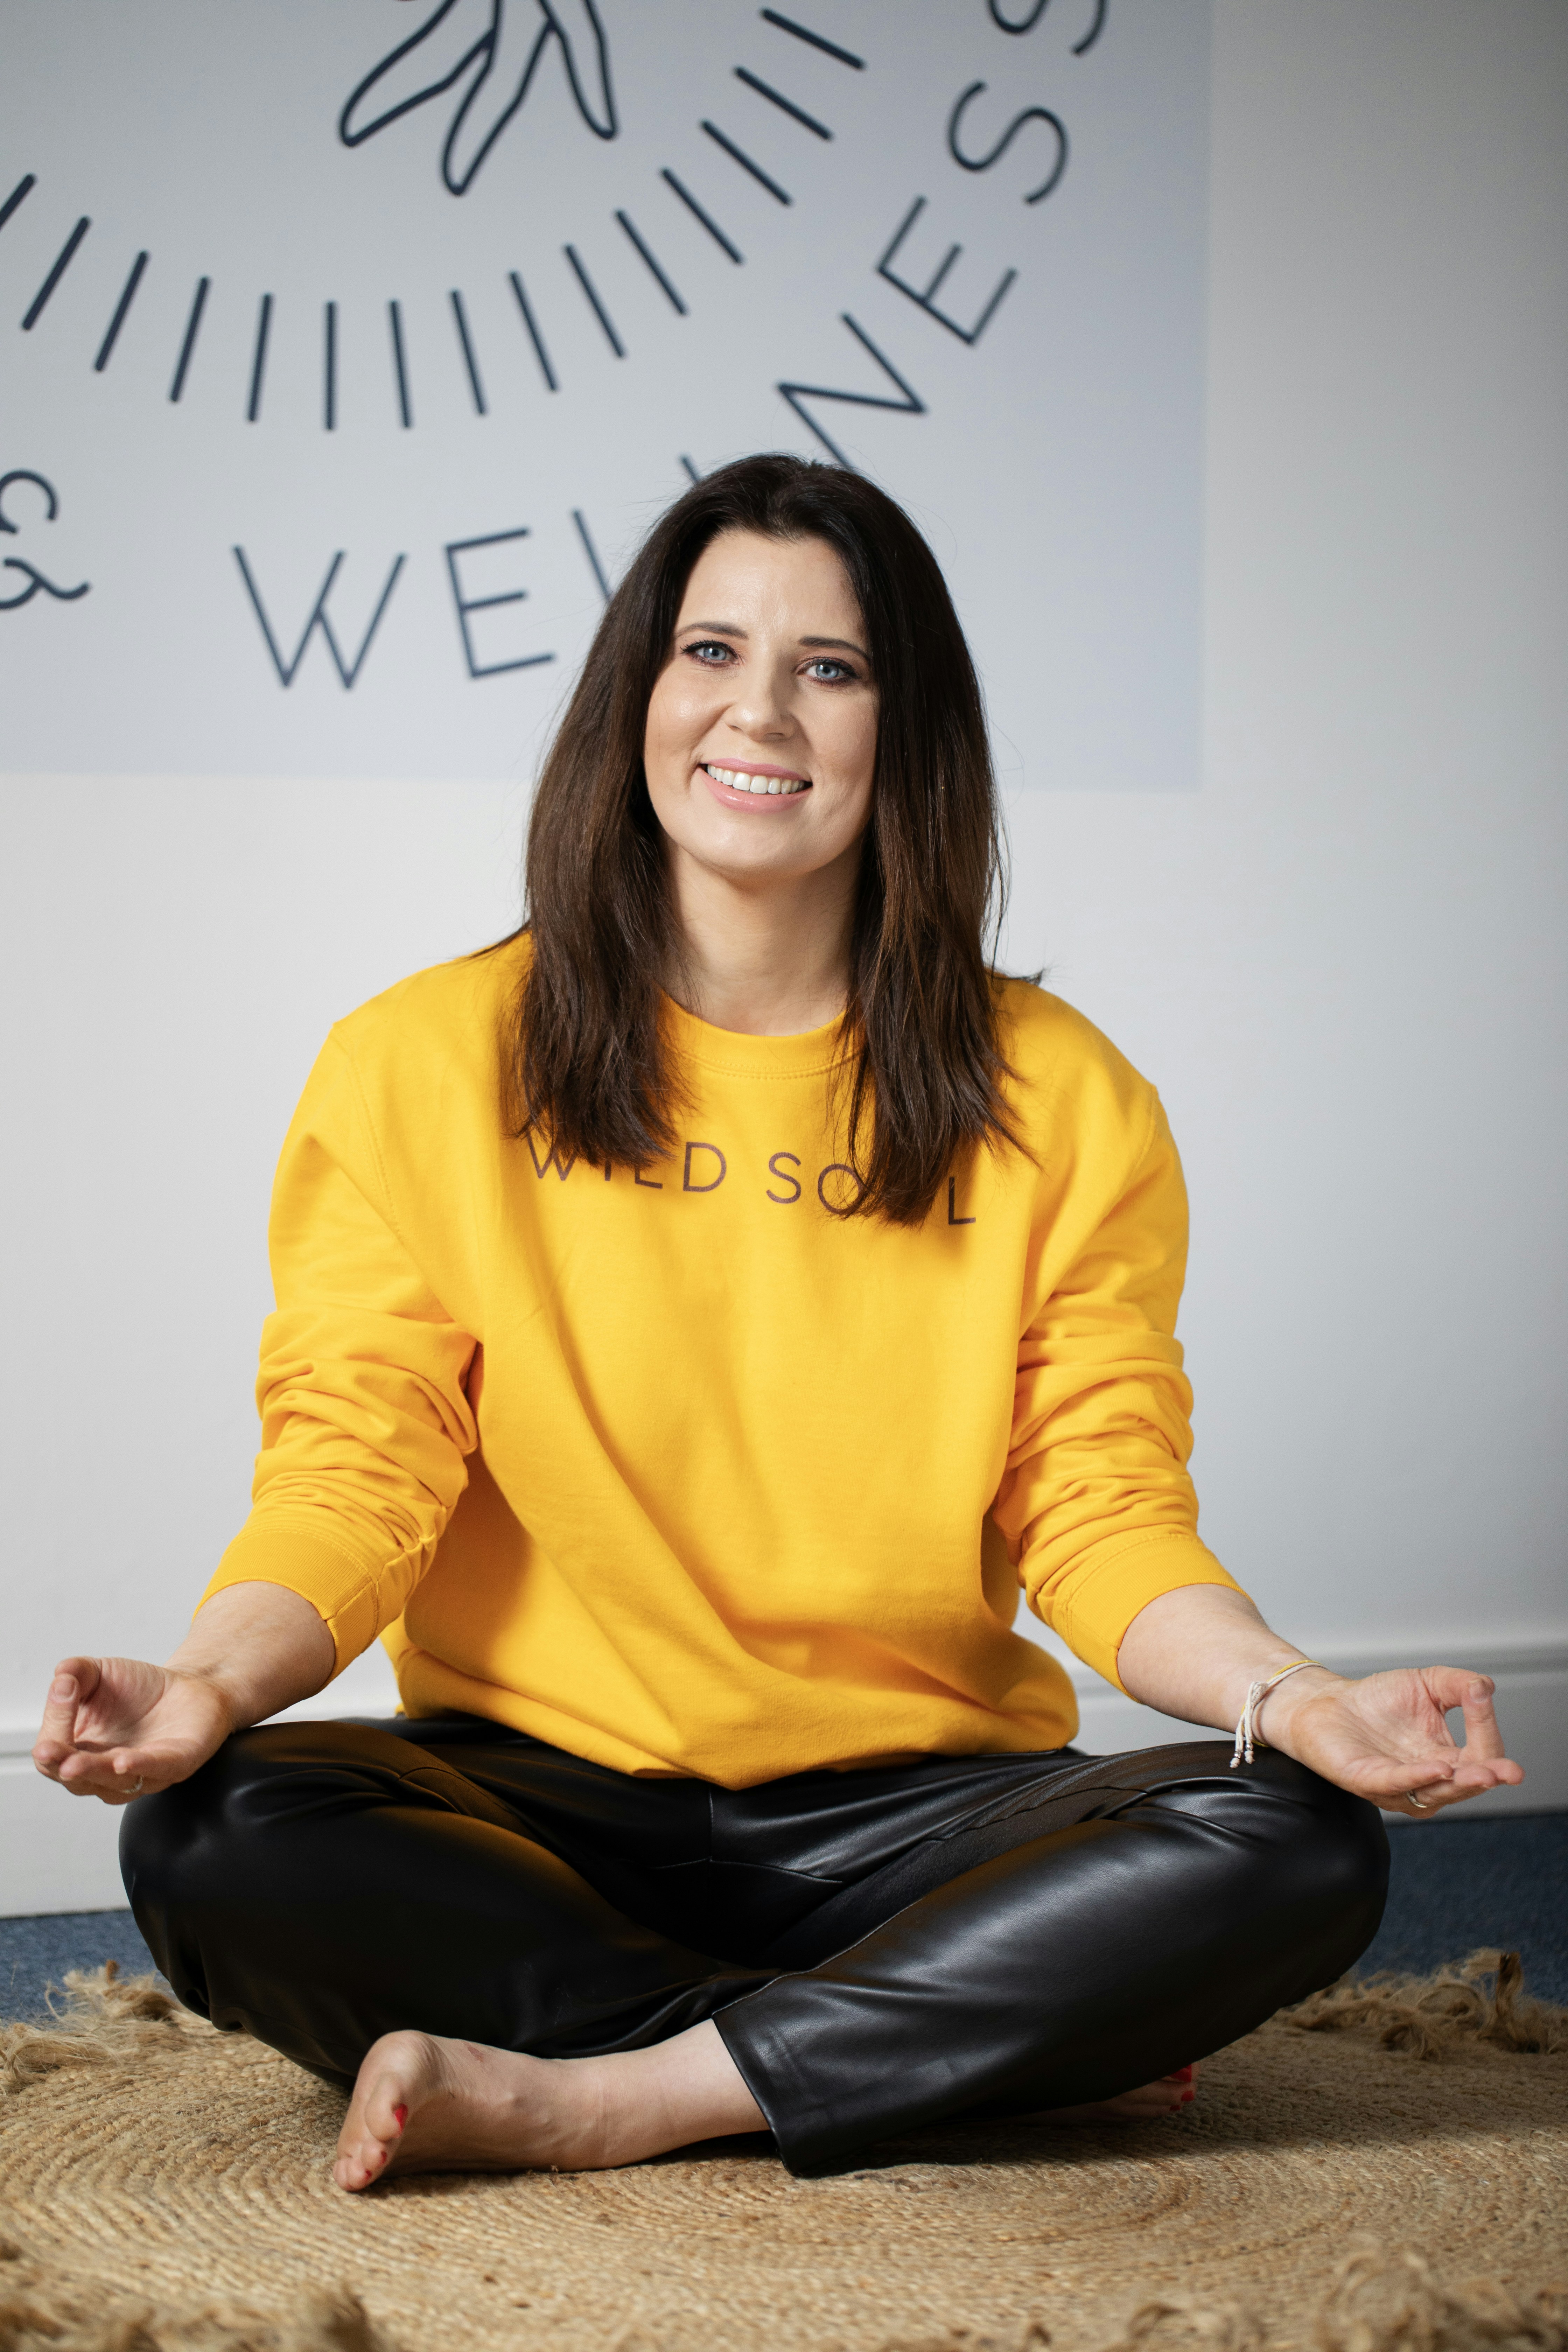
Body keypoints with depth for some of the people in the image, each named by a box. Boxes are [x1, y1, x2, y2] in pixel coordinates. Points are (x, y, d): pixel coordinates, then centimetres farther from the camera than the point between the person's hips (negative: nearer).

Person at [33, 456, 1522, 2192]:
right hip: (534, 1795, 0)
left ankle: (598, 2100, -21)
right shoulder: (421, 1068, 2)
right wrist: (213, 1676, -25)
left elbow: (1108, 1515, 1)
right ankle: (993, 2048, -18)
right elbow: (352, 1468, -3)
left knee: (1299, 1851, -25)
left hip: (911, 1810, 1)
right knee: (210, 1843, -30)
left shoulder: (1064, 1104, 3)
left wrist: (1286, 1695, -21)